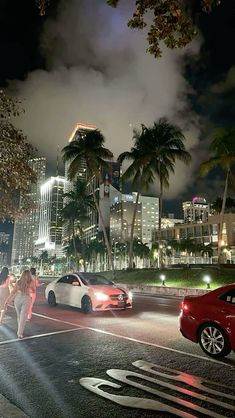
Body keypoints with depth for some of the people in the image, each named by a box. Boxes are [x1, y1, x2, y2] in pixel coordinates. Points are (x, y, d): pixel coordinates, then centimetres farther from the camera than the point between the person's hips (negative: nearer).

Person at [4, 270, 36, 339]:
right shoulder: (31, 282, -3)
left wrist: (7, 300, 2)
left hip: (18, 298, 3)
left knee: (19, 316, 20)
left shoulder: (18, 282, 3)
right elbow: (34, 291, 12)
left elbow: (13, 292, -1)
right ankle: (20, 333, -3)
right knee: (23, 317, 1)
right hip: (26, 299, -3)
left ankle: (20, 330, 33)